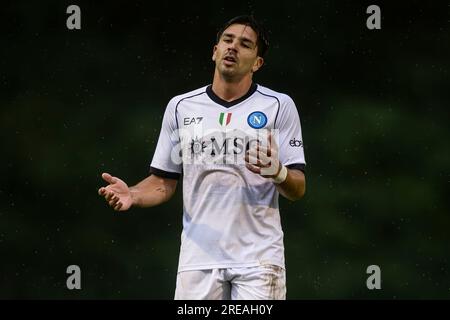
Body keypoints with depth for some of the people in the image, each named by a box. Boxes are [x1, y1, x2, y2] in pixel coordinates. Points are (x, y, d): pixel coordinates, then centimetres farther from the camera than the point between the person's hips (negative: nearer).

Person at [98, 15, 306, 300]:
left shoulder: (279, 106, 4)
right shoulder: (180, 107, 11)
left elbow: (298, 190, 1)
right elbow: (164, 183, 14)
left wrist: (277, 172, -21)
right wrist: (131, 195, -7)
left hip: (258, 260, -2)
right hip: (198, 258, 2)